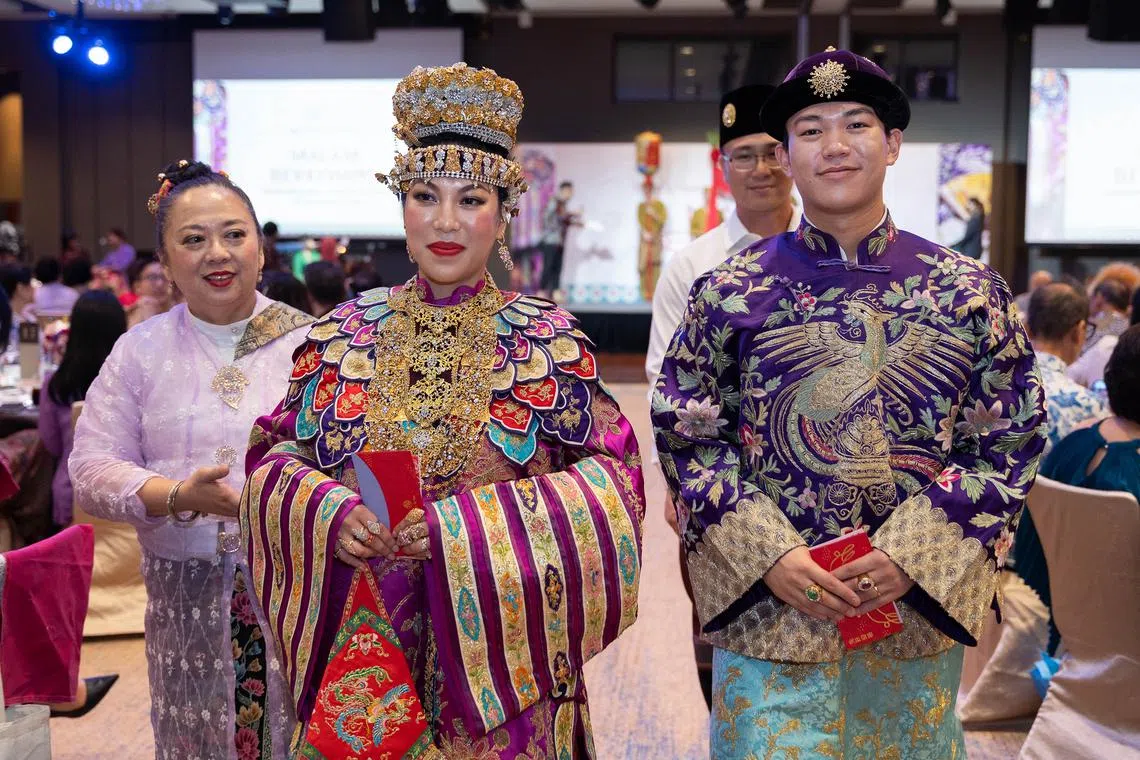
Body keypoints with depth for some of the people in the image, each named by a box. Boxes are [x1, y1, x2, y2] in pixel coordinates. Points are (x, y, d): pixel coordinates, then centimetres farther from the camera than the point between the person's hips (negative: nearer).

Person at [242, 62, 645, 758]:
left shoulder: (547, 338, -5)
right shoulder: (346, 332, 2)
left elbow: (614, 476, -10)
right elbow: (277, 454, 6)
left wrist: (466, 525, -20)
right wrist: (330, 514, -16)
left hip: (497, 650, -2)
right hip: (363, 645, 2)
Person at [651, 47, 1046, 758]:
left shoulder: (970, 290, -2)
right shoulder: (731, 291, -3)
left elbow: (1011, 443, 0)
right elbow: (687, 437, -1)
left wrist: (911, 555, -12)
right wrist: (768, 556, -13)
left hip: (920, 613, 1)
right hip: (767, 615, -1)